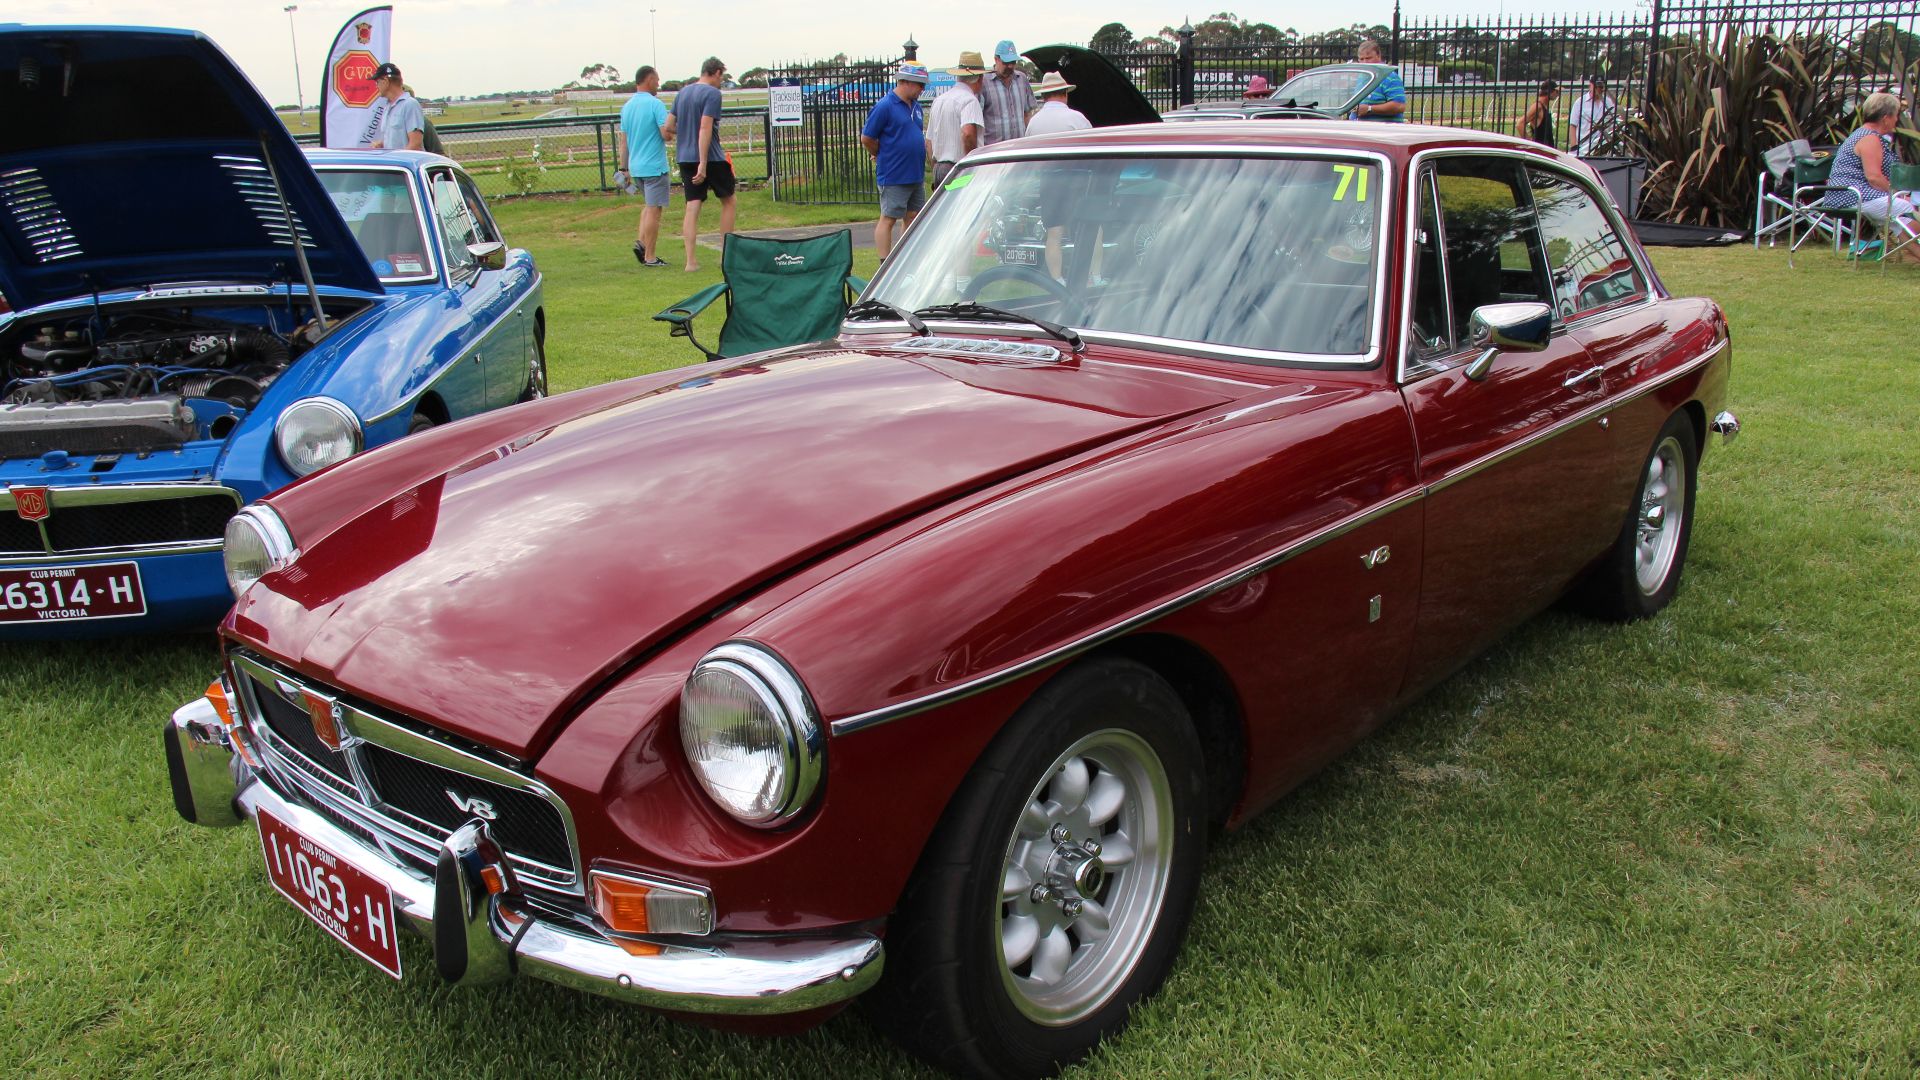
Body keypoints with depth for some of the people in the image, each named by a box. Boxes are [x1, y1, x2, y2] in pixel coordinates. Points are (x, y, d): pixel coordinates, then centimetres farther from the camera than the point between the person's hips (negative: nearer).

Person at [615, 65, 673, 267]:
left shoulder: (627, 106, 10)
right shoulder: (655, 104, -12)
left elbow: (623, 142, 13)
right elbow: (667, 134, -19)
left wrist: (626, 169, 19)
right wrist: (674, 129, 4)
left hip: (635, 167, 7)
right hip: (654, 166, -7)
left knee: (649, 205, 22)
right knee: (654, 210, -1)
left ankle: (640, 241, 6)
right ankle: (650, 257, 2)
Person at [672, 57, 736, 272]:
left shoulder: (682, 92, 12)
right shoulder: (712, 93, -10)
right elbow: (705, 128, -19)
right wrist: (703, 164, -23)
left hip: (685, 158, 6)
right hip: (711, 158, -6)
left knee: (692, 207, 2)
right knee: (727, 200, 12)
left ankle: (690, 260, -6)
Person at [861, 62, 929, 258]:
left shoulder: (915, 105, 11)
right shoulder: (885, 106, -12)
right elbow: (866, 139, -9)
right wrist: (882, 156, 5)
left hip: (916, 175, 8)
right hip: (894, 176, -8)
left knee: (913, 218, 12)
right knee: (888, 219, -3)